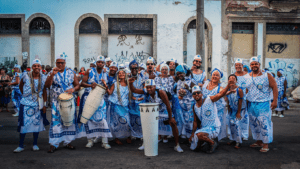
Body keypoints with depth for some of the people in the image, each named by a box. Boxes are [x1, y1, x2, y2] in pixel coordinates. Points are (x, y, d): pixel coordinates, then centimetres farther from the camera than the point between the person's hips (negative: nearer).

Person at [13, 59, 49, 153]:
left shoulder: (43, 78, -2)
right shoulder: (26, 76, -7)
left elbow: (44, 92, 2)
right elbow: (21, 85, 11)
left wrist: (44, 104, -1)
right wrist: (24, 94, 6)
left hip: (38, 104, 2)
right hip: (26, 104, -1)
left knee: (37, 124, 8)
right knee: (24, 124, 0)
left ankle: (35, 144, 21)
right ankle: (21, 146, 11)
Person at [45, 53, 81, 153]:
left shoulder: (71, 73, 7)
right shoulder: (52, 73, 2)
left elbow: (78, 85, 7)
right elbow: (47, 86, -13)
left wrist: (73, 89, -15)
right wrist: (52, 75, -25)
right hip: (57, 102, -2)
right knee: (56, 121, -5)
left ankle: (67, 142, 19)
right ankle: (54, 144, 2)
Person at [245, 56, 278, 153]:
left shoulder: (267, 76, -2)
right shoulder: (247, 77, 8)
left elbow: (274, 87, -3)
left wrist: (275, 101, -10)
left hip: (263, 105, -4)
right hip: (251, 104, 5)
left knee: (264, 124, -8)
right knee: (254, 124, 10)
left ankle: (266, 144, 1)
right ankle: (258, 142, 24)